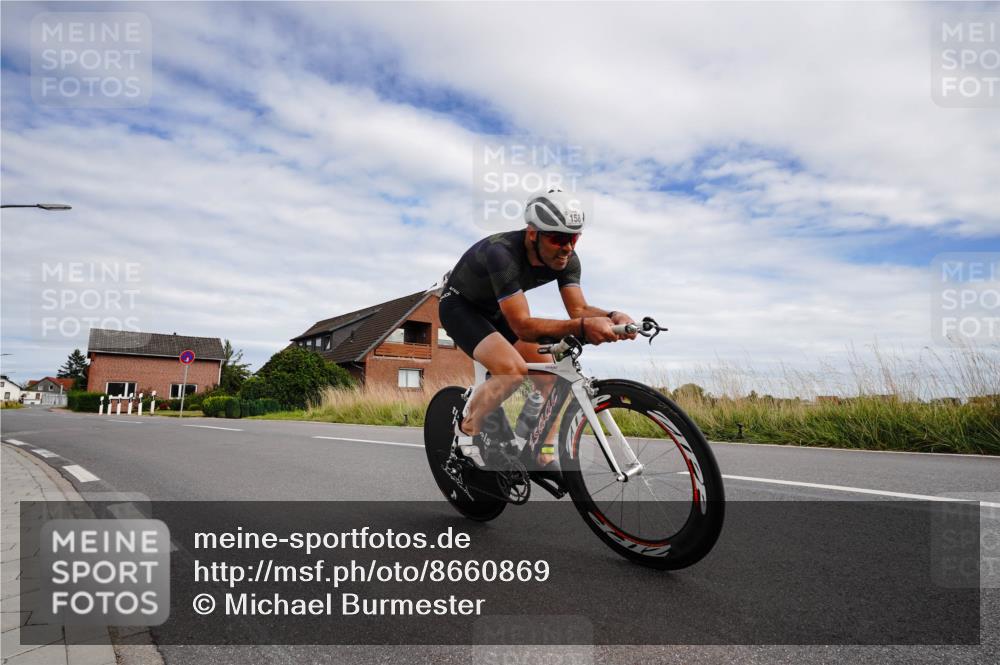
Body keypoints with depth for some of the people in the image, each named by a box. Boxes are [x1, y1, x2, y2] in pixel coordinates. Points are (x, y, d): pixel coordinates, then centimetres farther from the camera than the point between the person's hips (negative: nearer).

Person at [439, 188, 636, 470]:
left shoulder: (567, 258, -17)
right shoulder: (503, 253, -38)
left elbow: (579, 308, -19)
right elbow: (523, 326, -42)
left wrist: (612, 317, -40)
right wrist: (581, 327, -55)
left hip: (497, 310, 7)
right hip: (460, 306, -7)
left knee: (550, 375, -8)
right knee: (513, 369, -30)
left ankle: (546, 457, 7)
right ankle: (468, 428, -4)